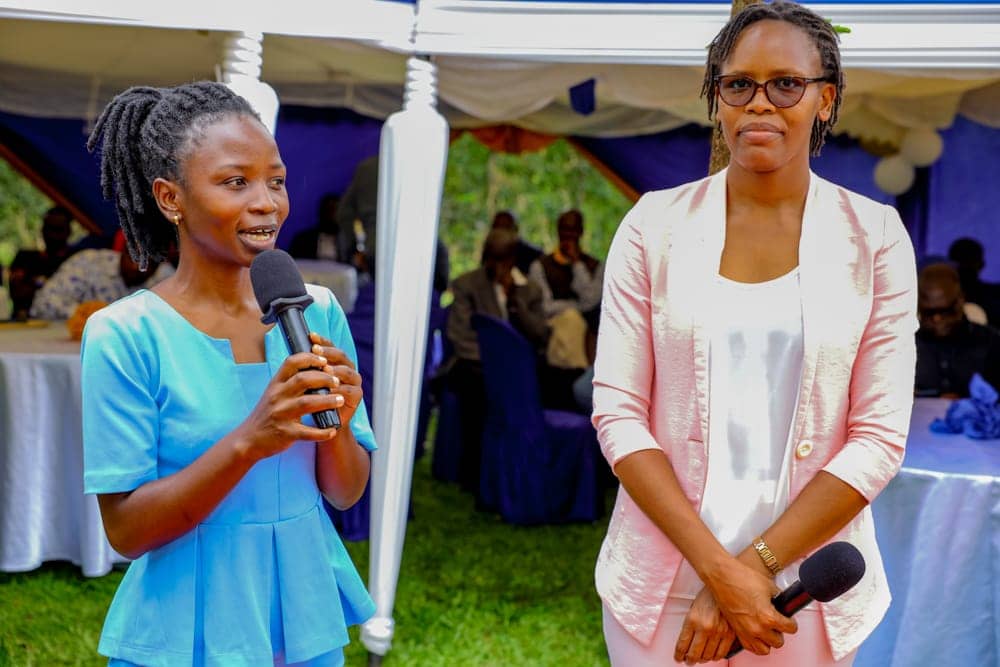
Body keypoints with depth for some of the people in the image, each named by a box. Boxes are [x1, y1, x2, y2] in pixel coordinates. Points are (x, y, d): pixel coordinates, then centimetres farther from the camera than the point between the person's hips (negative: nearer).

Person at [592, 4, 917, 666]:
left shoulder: (874, 235, -3)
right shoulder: (655, 225, -3)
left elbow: (879, 438, -6)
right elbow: (618, 413, -7)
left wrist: (754, 569, -14)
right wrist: (720, 570, -15)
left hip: (805, 582, 0)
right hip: (662, 580, 0)